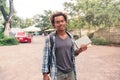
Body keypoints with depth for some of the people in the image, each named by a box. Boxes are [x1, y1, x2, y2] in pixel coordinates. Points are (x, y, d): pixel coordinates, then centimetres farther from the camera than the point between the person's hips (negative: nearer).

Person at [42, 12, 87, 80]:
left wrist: (79, 50, -7)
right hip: (57, 73, -4)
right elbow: (46, 56, -8)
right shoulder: (50, 38, -11)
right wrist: (45, 74, -9)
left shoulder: (70, 36, 3)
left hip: (70, 72, 5)